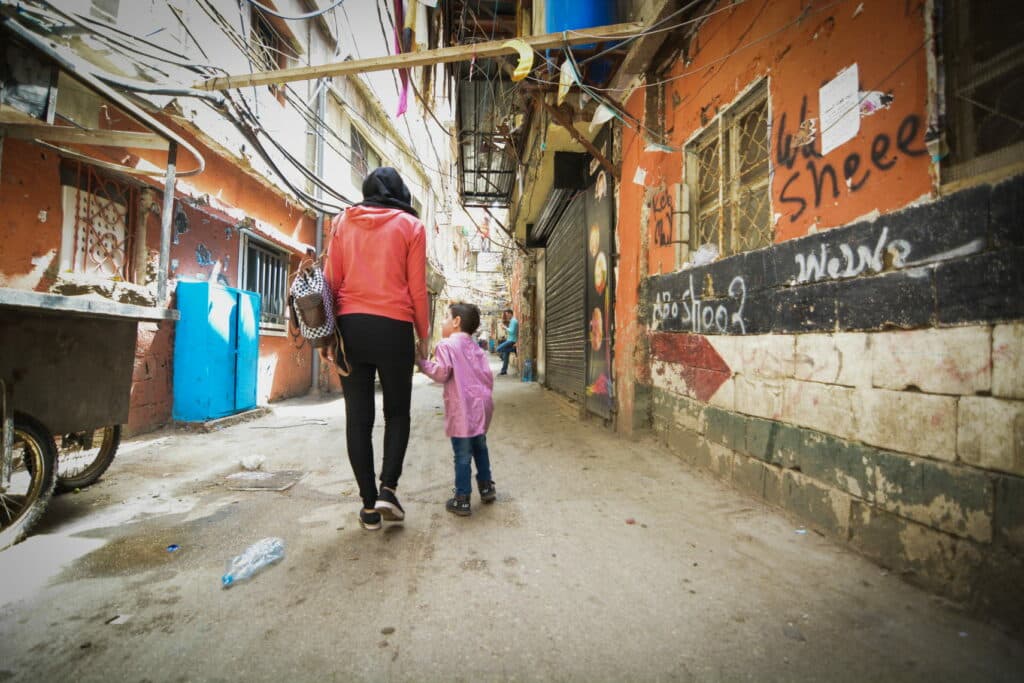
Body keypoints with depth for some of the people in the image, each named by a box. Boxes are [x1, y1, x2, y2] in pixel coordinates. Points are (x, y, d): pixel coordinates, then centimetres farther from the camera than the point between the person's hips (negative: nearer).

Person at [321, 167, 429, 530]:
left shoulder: (343, 221, 13)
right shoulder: (410, 225, 5)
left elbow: (331, 280, 8)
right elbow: (417, 289, 0)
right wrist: (423, 336, 7)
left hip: (350, 325, 3)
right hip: (392, 327, -2)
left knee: (358, 417, 7)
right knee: (397, 412, 13)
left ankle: (369, 505, 13)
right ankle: (388, 489, -1)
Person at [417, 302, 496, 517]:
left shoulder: (446, 345, -6)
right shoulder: (475, 347, 16)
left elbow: (441, 374, -14)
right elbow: (487, 376, 13)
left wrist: (421, 361, -2)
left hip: (462, 408, -7)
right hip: (481, 404, 7)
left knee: (462, 454, -1)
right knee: (480, 447, 21)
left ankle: (462, 500, 7)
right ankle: (486, 487, 33)